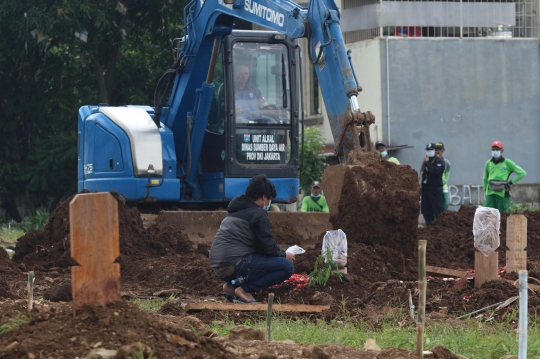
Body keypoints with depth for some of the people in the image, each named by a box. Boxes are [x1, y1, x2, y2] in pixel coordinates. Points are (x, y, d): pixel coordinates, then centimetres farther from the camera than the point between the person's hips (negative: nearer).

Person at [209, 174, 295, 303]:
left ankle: (232, 285, 11)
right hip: (234, 265, -9)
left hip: (218, 266, 9)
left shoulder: (236, 209, 22)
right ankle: (244, 290, -11)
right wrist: (284, 255, 13)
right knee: (287, 267, -8)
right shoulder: (258, 213, -6)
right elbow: (267, 246, -7)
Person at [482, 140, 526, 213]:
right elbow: (485, 178, 24)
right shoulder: (488, 163, 11)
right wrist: (485, 190, 18)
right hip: (490, 193, 3)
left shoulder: (507, 163, 0)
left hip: (502, 193, -3)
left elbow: (522, 173, 2)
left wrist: (511, 182, 1)